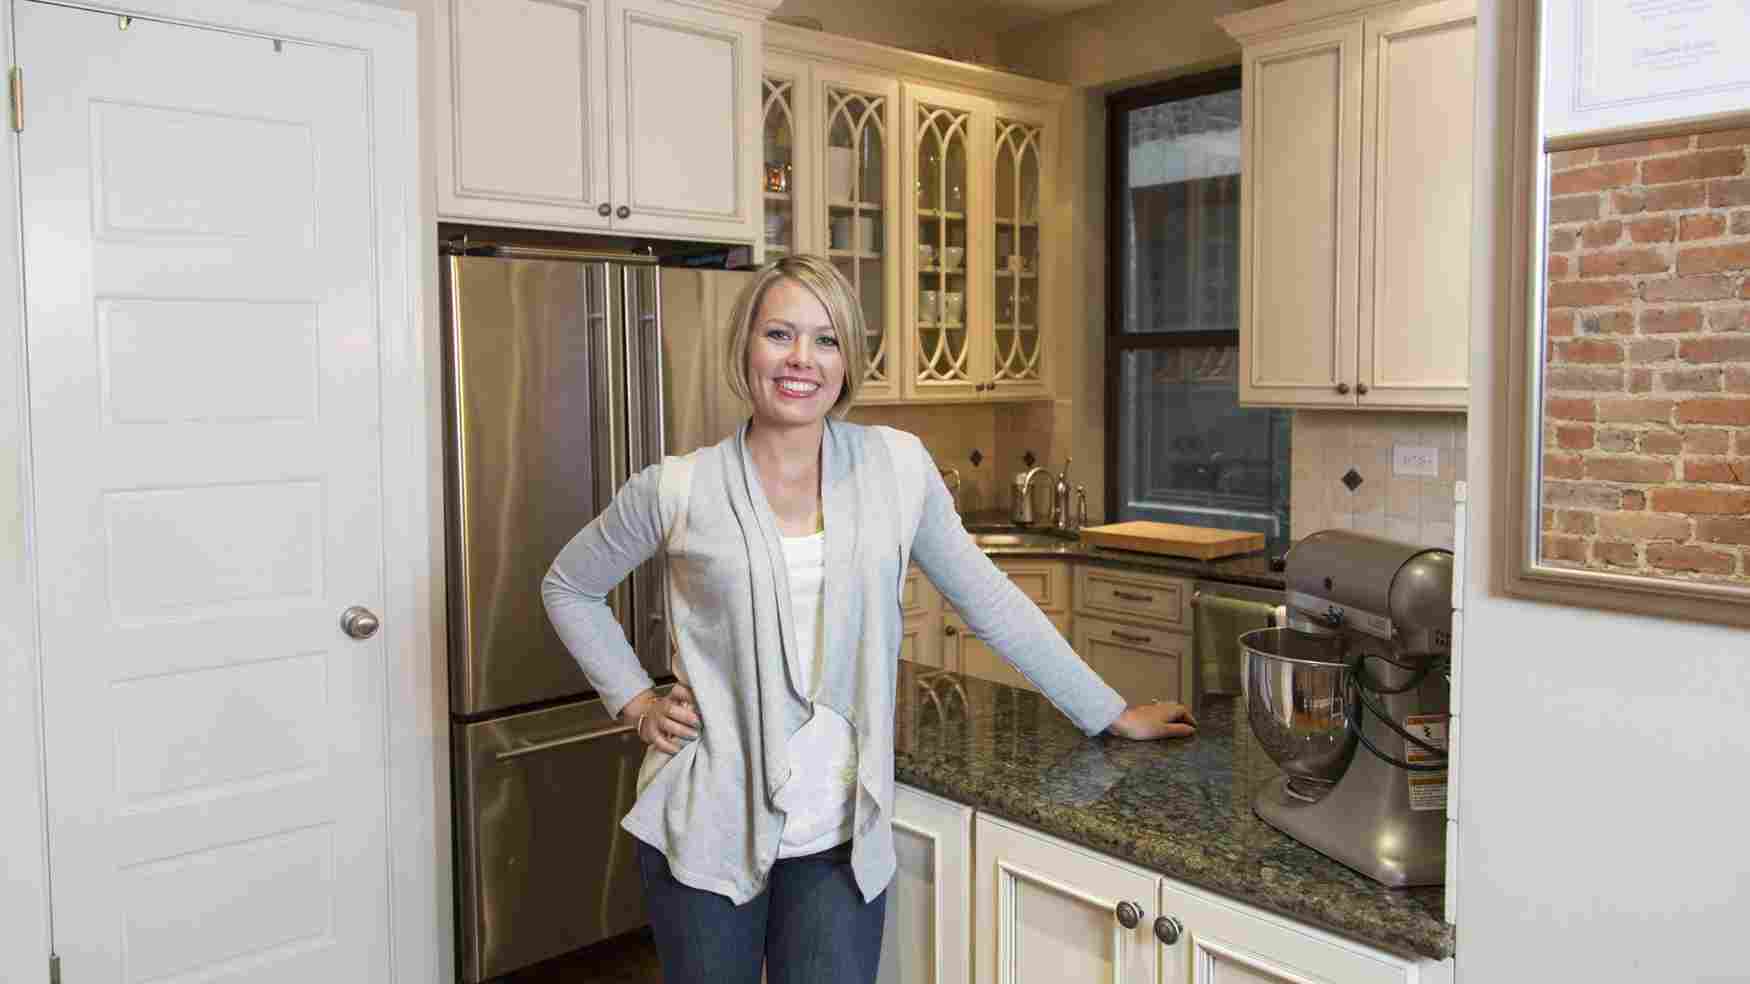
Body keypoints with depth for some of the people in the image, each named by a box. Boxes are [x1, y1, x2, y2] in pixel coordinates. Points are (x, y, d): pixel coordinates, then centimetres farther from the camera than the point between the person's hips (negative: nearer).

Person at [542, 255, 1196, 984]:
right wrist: (635, 704, 1)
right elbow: (568, 587, 10)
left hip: (843, 839, 1)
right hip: (707, 832, -1)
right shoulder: (678, 490, -6)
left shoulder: (898, 466, -3)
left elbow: (988, 599, 5)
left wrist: (1112, 713, 8)